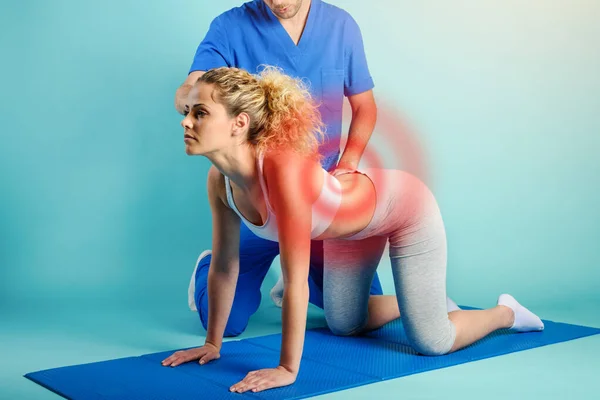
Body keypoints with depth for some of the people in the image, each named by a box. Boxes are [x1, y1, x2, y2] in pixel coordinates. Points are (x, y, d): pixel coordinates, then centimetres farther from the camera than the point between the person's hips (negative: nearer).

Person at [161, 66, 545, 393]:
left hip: (404, 205, -7)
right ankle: (424, 300, 44)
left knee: (431, 343, -3)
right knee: (345, 324, 20)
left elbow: (296, 281, -38)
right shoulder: (219, 180, -20)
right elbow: (223, 266, -7)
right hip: (349, 225, 7)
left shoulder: (283, 166, -42)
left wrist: (288, 369, -33)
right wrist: (212, 343, -1)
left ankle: (506, 312, 27)